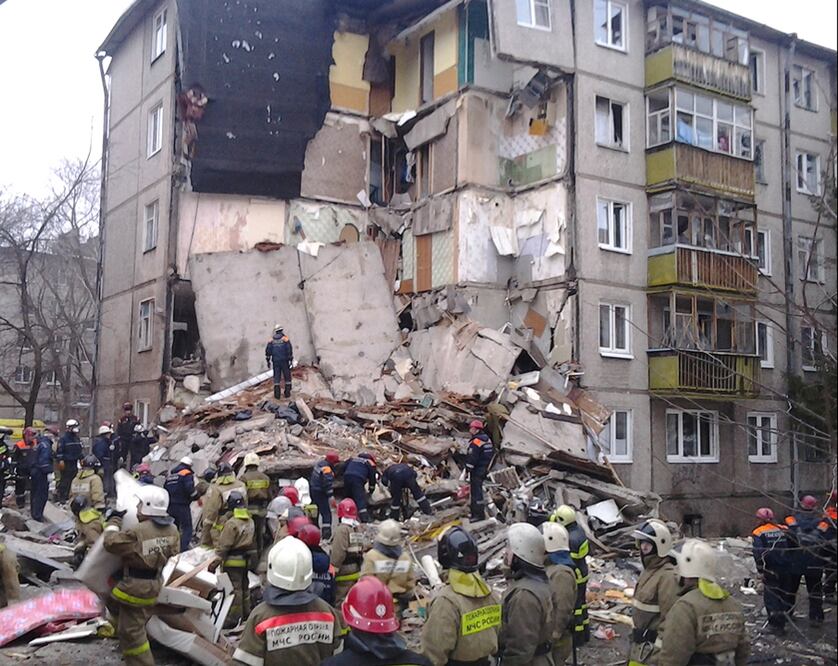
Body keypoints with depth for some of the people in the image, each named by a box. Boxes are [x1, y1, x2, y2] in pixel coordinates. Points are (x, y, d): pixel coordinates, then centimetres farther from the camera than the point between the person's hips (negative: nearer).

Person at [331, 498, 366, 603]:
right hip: (356, 570, 8)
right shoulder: (358, 528, 9)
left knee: (339, 600, -5)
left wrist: (333, 569, -15)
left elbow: (338, 553, -21)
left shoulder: (342, 529, -16)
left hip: (344, 573, -8)